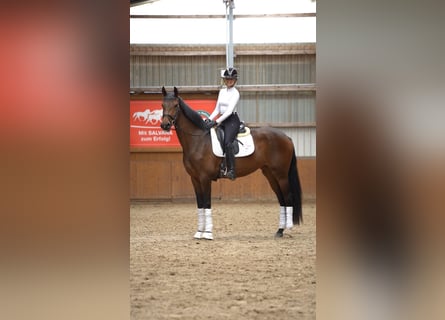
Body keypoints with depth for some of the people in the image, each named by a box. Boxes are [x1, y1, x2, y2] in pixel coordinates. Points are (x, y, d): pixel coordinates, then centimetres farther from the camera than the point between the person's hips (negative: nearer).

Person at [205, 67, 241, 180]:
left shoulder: (235, 93, -6)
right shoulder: (222, 91, 16)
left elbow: (229, 111, -15)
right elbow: (217, 109, 18)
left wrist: (216, 122, -22)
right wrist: (209, 119, 0)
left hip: (232, 120, -8)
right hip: (222, 121, 8)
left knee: (227, 142, -29)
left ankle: (231, 170, -32)